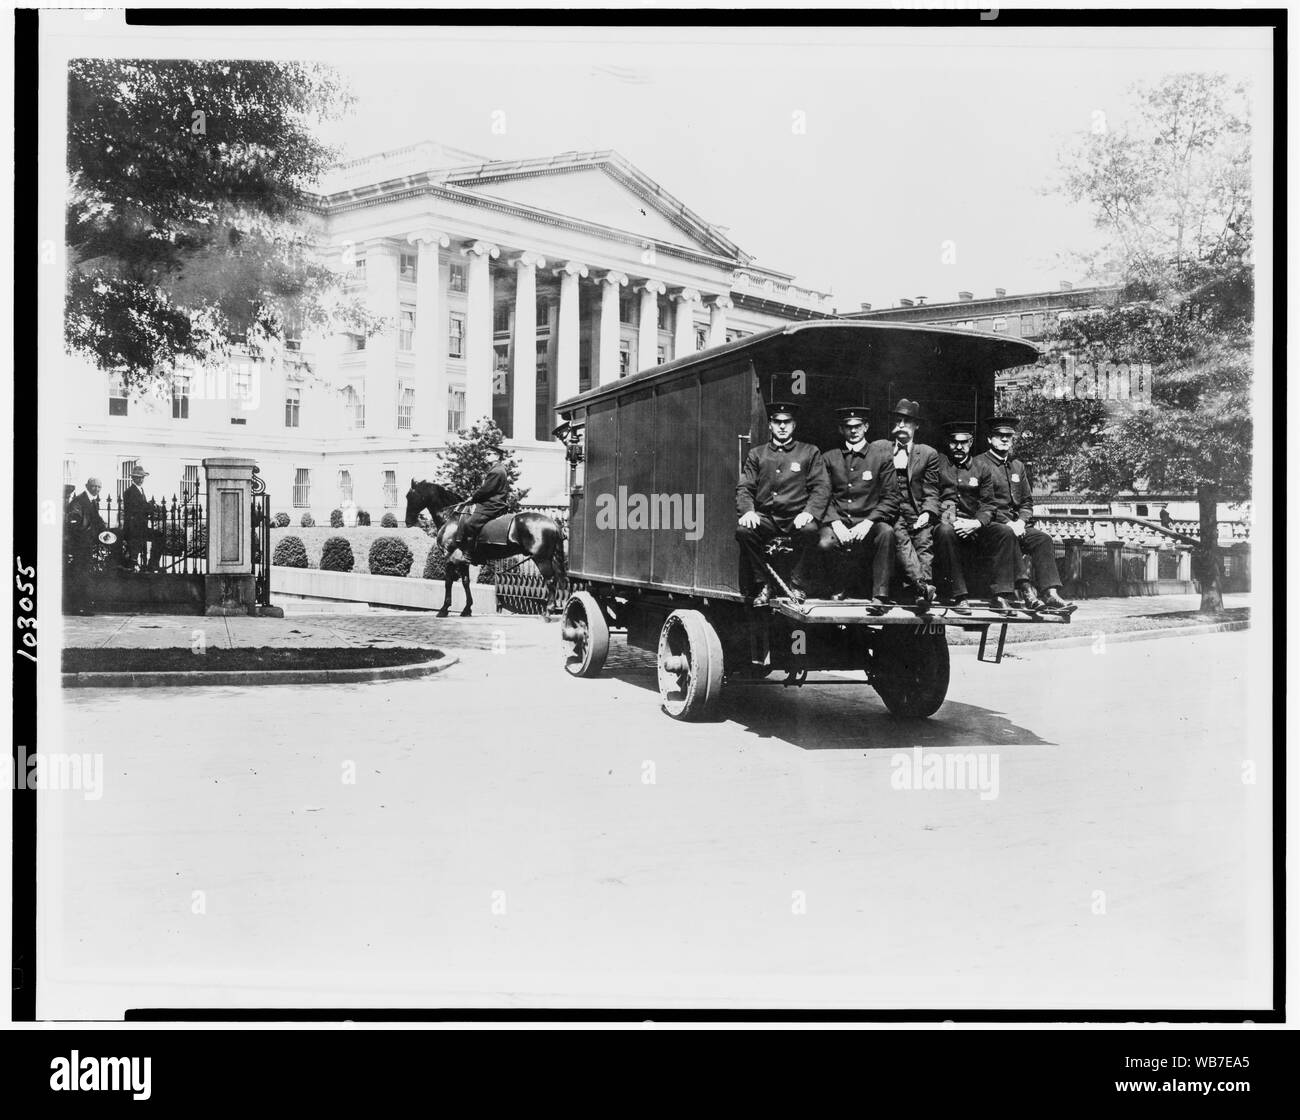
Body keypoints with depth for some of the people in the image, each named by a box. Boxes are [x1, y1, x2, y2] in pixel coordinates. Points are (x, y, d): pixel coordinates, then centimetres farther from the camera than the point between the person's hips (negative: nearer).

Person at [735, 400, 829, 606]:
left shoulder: (810, 452, 12)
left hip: (797, 518, -2)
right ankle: (764, 585, -13)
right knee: (743, 530, -30)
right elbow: (744, 488, 10)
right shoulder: (756, 455, 18)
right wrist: (747, 510, -12)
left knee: (810, 530, -36)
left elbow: (822, 487, 2)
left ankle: (797, 586, -16)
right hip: (765, 517, 2)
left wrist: (809, 512, -17)